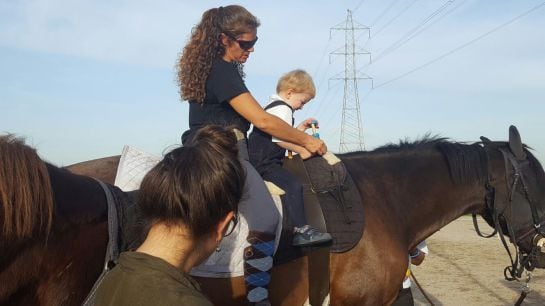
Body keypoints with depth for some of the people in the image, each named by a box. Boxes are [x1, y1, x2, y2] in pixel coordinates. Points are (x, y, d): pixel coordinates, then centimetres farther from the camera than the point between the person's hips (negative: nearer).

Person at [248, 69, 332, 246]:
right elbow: (280, 139, -23)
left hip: (259, 159, 12)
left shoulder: (272, 105, 22)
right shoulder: (282, 108, -12)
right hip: (264, 163, -12)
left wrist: (298, 130, 17)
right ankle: (301, 231, -27)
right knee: (293, 186, -23)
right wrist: (301, 150, -15)